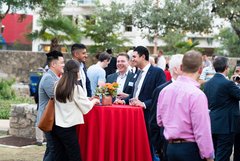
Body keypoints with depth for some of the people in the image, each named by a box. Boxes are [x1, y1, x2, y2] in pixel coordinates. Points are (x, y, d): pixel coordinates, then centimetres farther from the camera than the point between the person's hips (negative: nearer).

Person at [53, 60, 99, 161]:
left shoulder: (58, 86, 6)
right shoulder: (76, 88, -10)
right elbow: (86, 108, -4)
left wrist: (88, 100, 21)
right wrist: (94, 101, 16)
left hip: (57, 125, 6)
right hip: (68, 128, -6)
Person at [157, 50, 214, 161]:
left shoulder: (165, 90, 4)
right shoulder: (197, 94, -17)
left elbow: (160, 121, 15)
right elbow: (202, 130, -18)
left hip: (171, 147, 7)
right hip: (190, 148, -7)